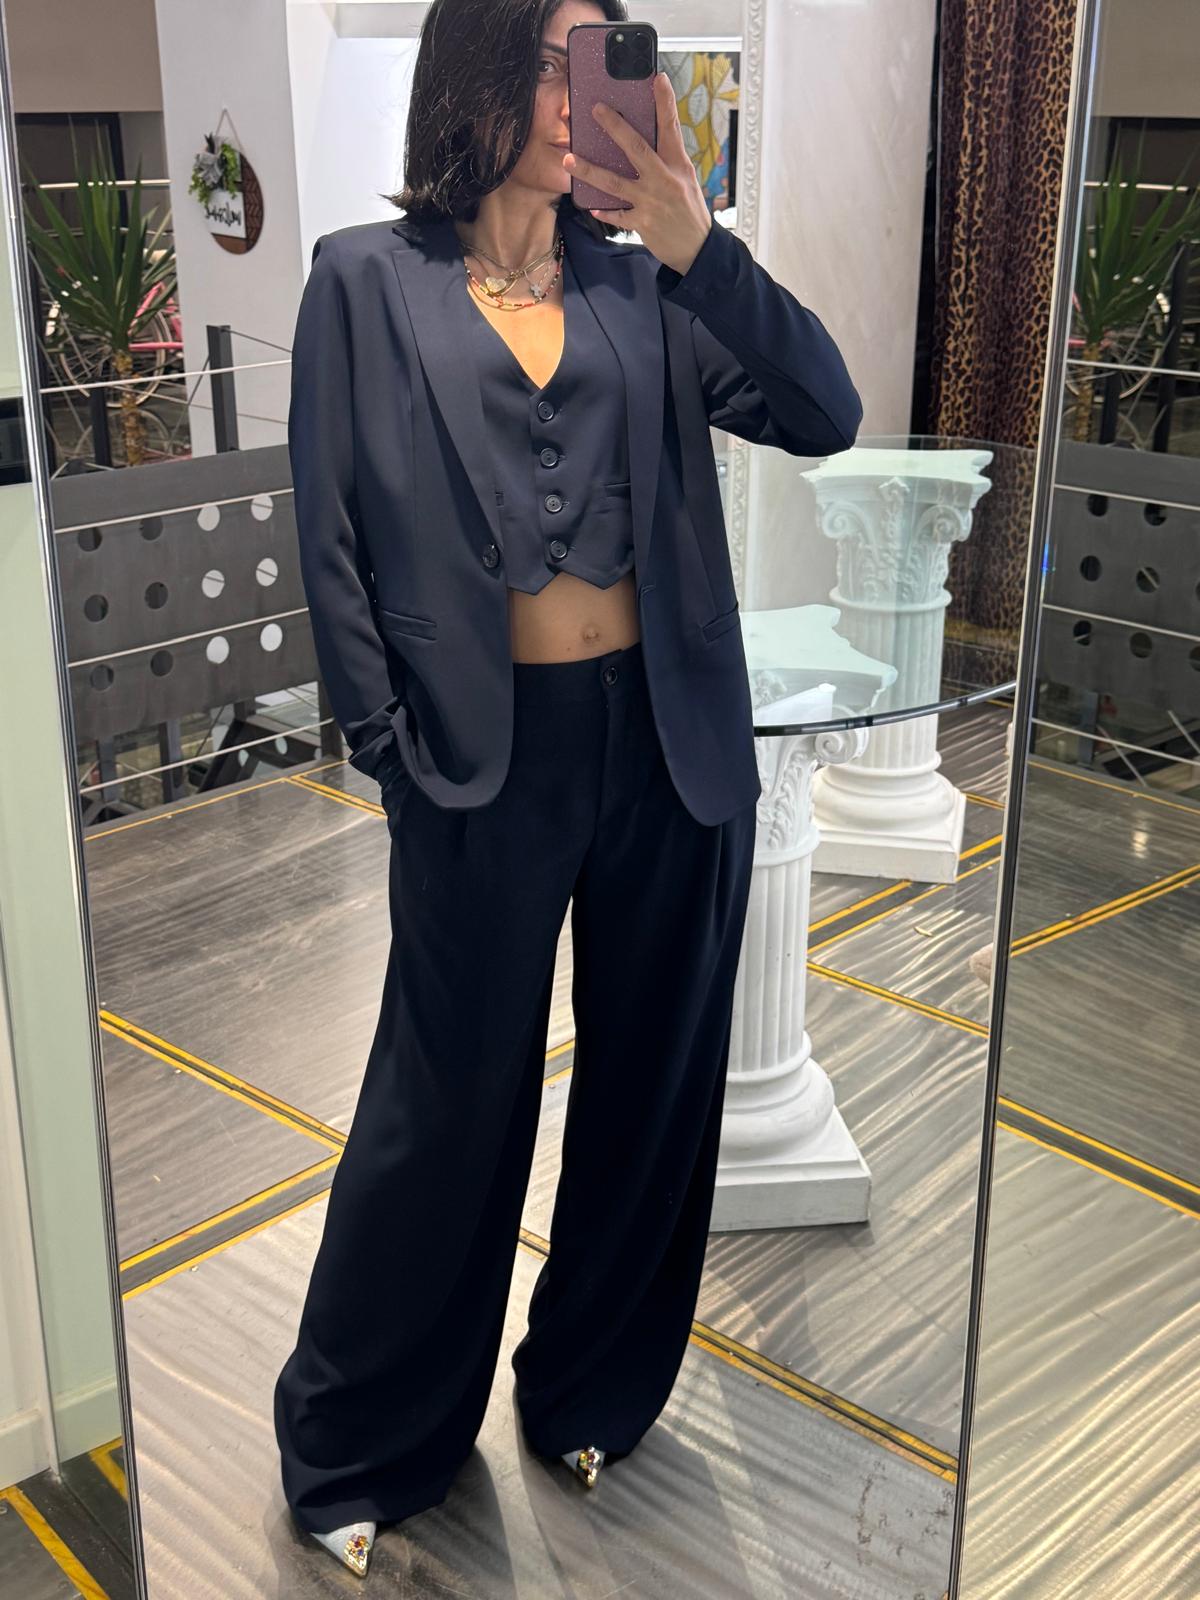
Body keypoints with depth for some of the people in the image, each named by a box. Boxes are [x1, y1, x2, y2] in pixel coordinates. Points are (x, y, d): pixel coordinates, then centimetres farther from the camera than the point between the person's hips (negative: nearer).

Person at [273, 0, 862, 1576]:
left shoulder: (642, 286, 8)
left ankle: (592, 1393, 37)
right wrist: (397, 748, -5)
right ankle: (354, 1445, 29)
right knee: (448, 1102, 6)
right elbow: (333, 535, 0)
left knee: (652, 1085, 14)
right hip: (487, 754, -3)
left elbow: (826, 415, -3)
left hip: (668, 743, 4)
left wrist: (700, 247, -15)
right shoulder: (367, 279, 1)